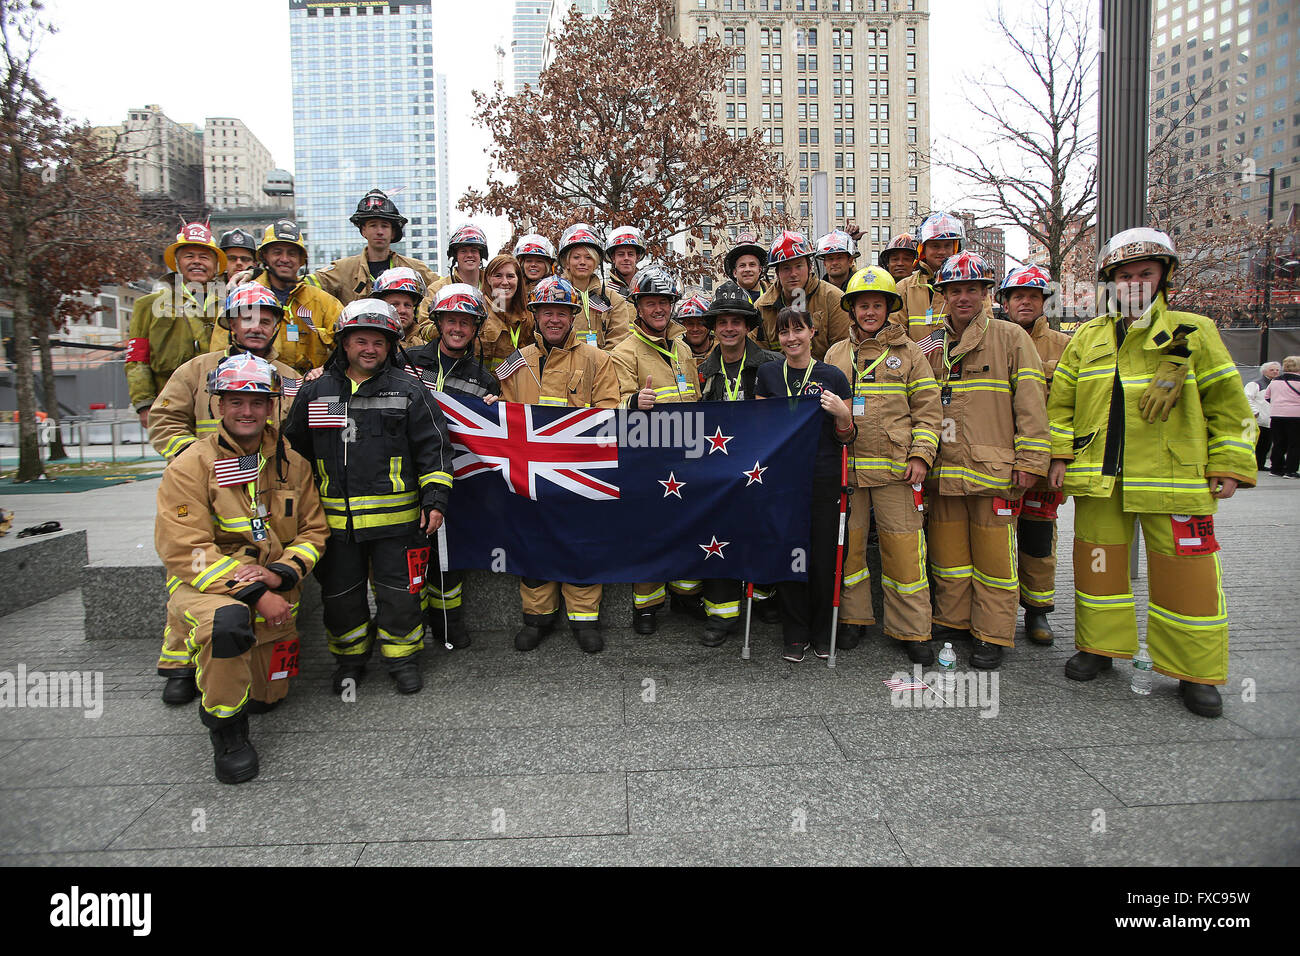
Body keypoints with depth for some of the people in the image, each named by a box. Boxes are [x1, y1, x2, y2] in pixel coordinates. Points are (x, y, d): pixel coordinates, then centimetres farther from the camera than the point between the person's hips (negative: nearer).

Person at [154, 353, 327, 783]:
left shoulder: (293, 464, 3)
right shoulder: (191, 465, -11)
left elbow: (313, 531, 5)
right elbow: (185, 550, -17)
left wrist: (279, 573, -15)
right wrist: (253, 592, -24)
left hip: (274, 591, 5)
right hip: (206, 587, -4)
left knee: (267, 696, 10)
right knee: (227, 620, -40)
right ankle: (225, 727, -16)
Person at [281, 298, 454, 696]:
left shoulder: (407, 390, 1)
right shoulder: (315, 391, 7)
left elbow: (434, 447, 0)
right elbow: (294, 447, 15)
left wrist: (435, 499, -7)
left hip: (395, 518, -2)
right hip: (335, 519, 3)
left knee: (399, 592, 5)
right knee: (340, 593, 13)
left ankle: (403, 657, 24)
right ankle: (350, 659, 32)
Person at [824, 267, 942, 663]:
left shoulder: (909, 353, 7)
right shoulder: (836, 354, 13)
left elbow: (927, 409, 5)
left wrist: (921, 456, -5)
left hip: (895, 467, -2)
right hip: (845, 466, 2)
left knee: (903, 548, -2)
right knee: (848, 542, 7)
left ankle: (912, 629, 9)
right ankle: (853, 617, 23)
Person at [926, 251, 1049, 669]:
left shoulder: (1010, 337, 2)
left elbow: (1031, 402, -2)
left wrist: (1030, 461, -9)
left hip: (993, 468, -4)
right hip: (945, 470, 4)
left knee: (994, 555, 1)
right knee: (947, 551, 11)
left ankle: (992, 635, 12)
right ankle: (952, 620, 26)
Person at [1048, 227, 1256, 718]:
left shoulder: (1193, 332, 4)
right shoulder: (1086, 338, 11)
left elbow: (1228, 404, 4)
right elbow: (1061, 401, 14)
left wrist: (1228, 467, -1)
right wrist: (1060, 454, 5)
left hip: (1174, 477, -2)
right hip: (1099, 478, 3)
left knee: (1185, 573, 1)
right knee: (1098, 564, 10)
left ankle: (1196, 672, 15)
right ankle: (1099, 646, 26)